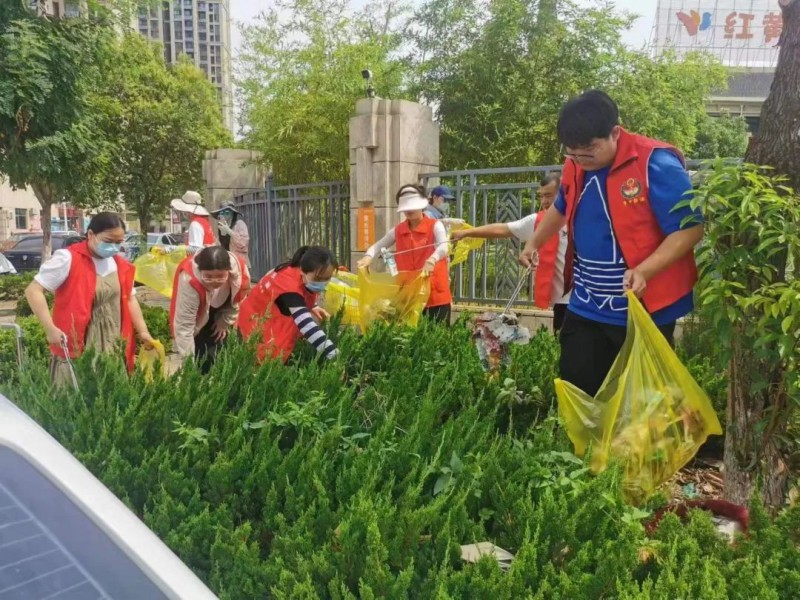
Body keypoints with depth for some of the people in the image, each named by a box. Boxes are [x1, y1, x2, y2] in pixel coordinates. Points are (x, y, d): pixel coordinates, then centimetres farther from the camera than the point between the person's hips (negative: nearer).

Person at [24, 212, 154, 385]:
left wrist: (142, 331, 9)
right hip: (74, 349, -5)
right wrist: (50, 328, -20)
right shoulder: (68, 259, -11)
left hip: (113, 349, 5)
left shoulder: (121, 266, 8)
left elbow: (129, 298, 19)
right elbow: (33, 290, -11)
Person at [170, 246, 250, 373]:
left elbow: (236, 300, -8)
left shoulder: (240, 270, -34)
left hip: (221, 312, 4)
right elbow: (184, 325, -40)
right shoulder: (189, 281, -45)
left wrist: (225, 322, -4)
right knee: (204, 359, -14)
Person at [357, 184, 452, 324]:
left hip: (436, 294, -4)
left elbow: (444, 247, -21)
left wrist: (431, 260, -42)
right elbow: (377, 246, 12)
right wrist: (368, 257, -12)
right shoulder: (398, 230, 9)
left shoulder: (435, 226, -4)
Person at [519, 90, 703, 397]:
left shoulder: (656, 164, -18)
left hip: (645, 309, -6)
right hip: (586, 308, 6)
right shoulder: (575, 166, 3)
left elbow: (690, 228, -18)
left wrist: (645, 271, -30)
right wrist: (533, 243, 18)